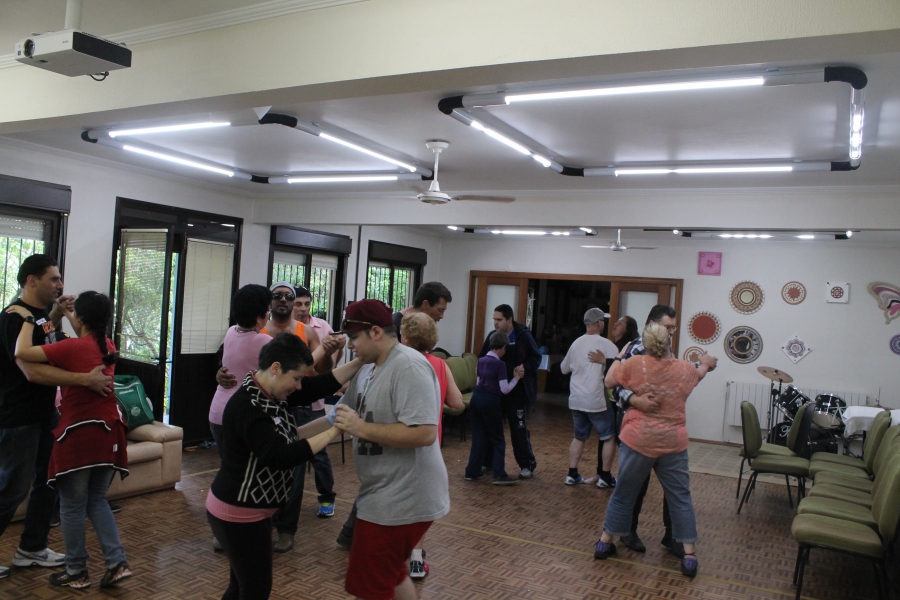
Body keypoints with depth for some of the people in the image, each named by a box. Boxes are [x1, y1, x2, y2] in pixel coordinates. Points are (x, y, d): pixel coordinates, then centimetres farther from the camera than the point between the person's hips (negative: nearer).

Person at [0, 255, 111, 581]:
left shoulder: (39, 313, 7)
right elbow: (33, 371, -31)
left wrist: (55, 315, 7)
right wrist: (86, 379, -36)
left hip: (45, 413, 9)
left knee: (48, 481, 15)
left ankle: (31, 548, 28)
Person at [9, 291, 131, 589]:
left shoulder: (72, 347, -14)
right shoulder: (108, 346, 7)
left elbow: (22, 353, -18)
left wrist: (27, 318, -6)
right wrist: (66, 314, 28)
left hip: (79, 434, -7)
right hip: (108, 432, 7)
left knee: (72, 506, 8)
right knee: (97, 501, 17)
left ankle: (76, 573, 19)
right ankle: (117, 563, 11)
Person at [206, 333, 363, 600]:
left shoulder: (273, 391, 0)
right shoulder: (246, 406, -27)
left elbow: (322, 385, -2)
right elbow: (281, 456, -33)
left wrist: (362, 360, -10)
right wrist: (332, 432, -30)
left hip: (252, 510, 9)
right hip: (237, 513, -9)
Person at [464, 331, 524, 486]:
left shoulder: (481, 360, 10)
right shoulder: (500, 364, -12)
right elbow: (504, 390, -11)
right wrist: (516, 377, -2)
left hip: (476, 398, 7)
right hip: (490, 401, -7)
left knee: (478, 436, 13)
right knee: (497, 439, 3)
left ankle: (472, 472, 14)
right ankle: (499, 475, -1)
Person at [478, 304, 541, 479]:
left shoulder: (523, 335, -9)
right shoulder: (492, 335, 3)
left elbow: (536, 358, -5)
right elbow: (482, 358, 14)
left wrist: (523, 368, -22)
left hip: (515, 390, -4)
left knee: (518, 428, 1)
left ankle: (527, 465, 12)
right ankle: (488, 461, 26)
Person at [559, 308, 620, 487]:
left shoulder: (576, 343, 8)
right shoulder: (606, 344, -11)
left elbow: (564, 368, 19)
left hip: (576, 400, 6)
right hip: (597, 401, -6)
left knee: (579, 436, 17)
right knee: (610, 437, 8)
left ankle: (572, 474, 16)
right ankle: (606, 477, 11)